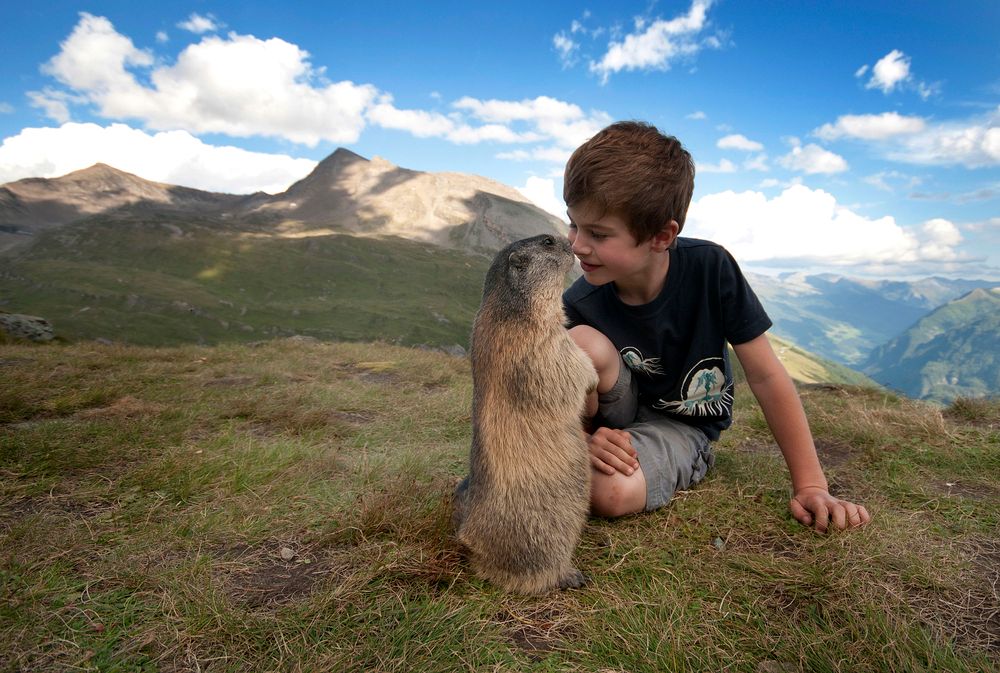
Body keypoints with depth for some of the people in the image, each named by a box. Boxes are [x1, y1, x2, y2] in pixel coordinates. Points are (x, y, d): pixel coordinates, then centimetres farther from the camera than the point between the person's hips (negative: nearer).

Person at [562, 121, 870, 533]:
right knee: (581, 344, -33)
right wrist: (583, 441, -34)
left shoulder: (711, 269, -22)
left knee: (613, 493, -35)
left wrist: (811, 485, -13)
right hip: (615, 411, 2)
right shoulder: (580, 305, -21)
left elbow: (766, 376, -15)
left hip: (682, 423, -1)